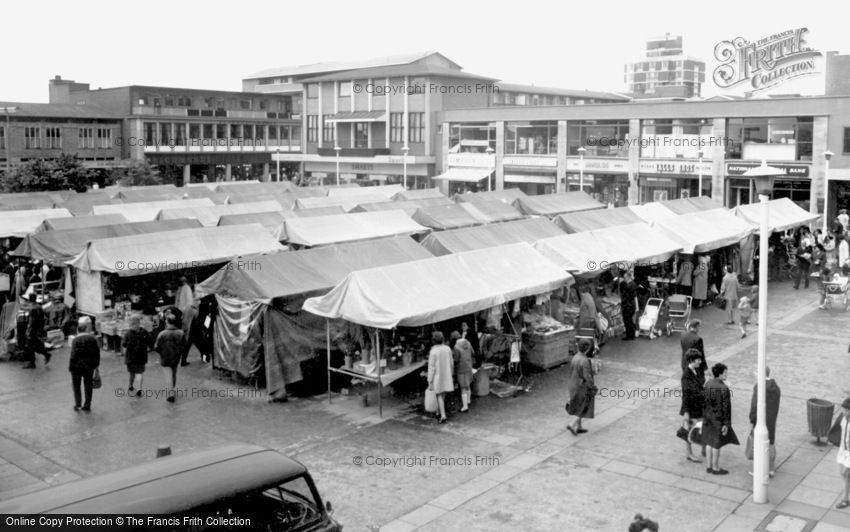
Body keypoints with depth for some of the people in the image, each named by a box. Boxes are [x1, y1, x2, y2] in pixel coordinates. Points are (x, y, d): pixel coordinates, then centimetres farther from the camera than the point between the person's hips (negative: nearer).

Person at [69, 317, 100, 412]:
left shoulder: (76, 340, -17)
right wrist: (96, 364, 11)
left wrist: (71, 367, -8)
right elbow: (97, 353, 0)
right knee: (88, 386, 13)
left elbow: (73, 355, -17)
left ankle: (78, 405, 20)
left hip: (77, 366, -3)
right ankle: (87, 406, 19)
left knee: (76, 386, 15)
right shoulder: (93, 338, -4)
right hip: (89, 366, 4)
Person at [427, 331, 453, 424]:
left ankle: (443, 415, -6)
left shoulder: (433, 351, -15)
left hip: (437, 376, -4)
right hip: (447, 376, 4)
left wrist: (430, 381, -8)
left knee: (439, 396, 4)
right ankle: (438, 412, 30)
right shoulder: (448, 349, -3)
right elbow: (451, 363, 5)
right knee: (443, 396, 17)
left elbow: (431, 367, -13)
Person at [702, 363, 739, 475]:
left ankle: (709, 466, 26)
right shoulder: (724, 389, -24)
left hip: (708, 416, 7)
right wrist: (726, 424, -14)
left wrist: (705, 417, 14)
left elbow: (704, 402, 3)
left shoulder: (708, 384, -4)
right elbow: (726, 407, -20)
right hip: (719, 419, -7)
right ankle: (715, 468, 21)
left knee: (710, 441, 17)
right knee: (717, 443, 8)